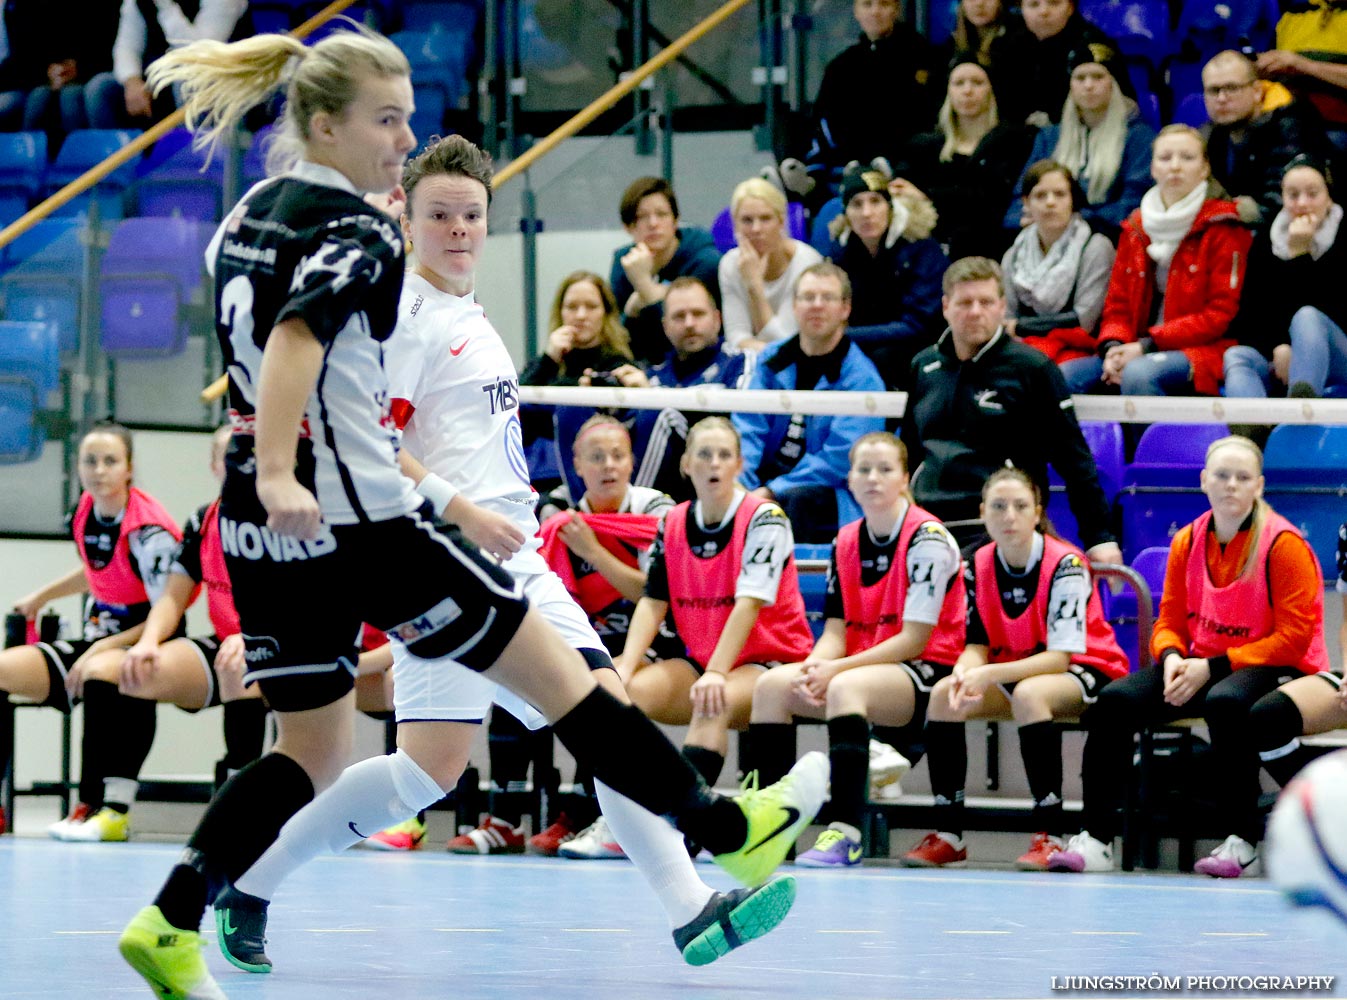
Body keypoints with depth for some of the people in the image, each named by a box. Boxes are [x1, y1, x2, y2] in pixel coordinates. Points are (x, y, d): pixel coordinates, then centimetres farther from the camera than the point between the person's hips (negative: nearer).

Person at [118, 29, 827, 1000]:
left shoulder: (250, 216, 13)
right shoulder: (357, 233, -12)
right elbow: (293, 344, -28)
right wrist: (279, 478, -38)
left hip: (268, 529, 8)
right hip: (359, 522, -8)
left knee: (311, 752, 15)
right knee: (553, 669, 2)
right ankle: (727, 830, 10)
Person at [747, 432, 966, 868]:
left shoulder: (928, 538, -11)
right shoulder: (845, 543, 10)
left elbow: (913, 639, -16)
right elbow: (835, 631, 7)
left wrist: (835, 670, -21)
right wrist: (814, 665, -17)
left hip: (929, 674, -7)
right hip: (864, 665, 7)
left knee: (846, 687, -36)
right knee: (771, 684, -14)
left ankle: (846, 833, -42)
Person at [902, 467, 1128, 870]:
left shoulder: (1065, 564, -20)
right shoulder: (979, 566, -2)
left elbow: (1060, 656, -25)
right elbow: (977, 647, -2)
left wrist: (989, 674, -36)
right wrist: (966, 674, -28)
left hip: (1088, 672, -6)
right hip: (1010, 676, 6)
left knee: (1028, 694, -37)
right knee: (943, 695, -18)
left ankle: (1049, 835, -34)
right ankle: (947, 834, -13)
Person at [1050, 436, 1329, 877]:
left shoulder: (1284, 544, -11)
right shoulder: (1187, 542, 6)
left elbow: (1293, 637, -13)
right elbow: (1170, 621, 12)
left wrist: (1213, 668, -19)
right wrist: (1172, 658, -13)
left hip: (1274, 669, -6)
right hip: (1199, 667, 6)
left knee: (1225, 701, -40)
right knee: (1114, 700, -17)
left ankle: (1240, 840, -30)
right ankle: (1095, 840, -17)